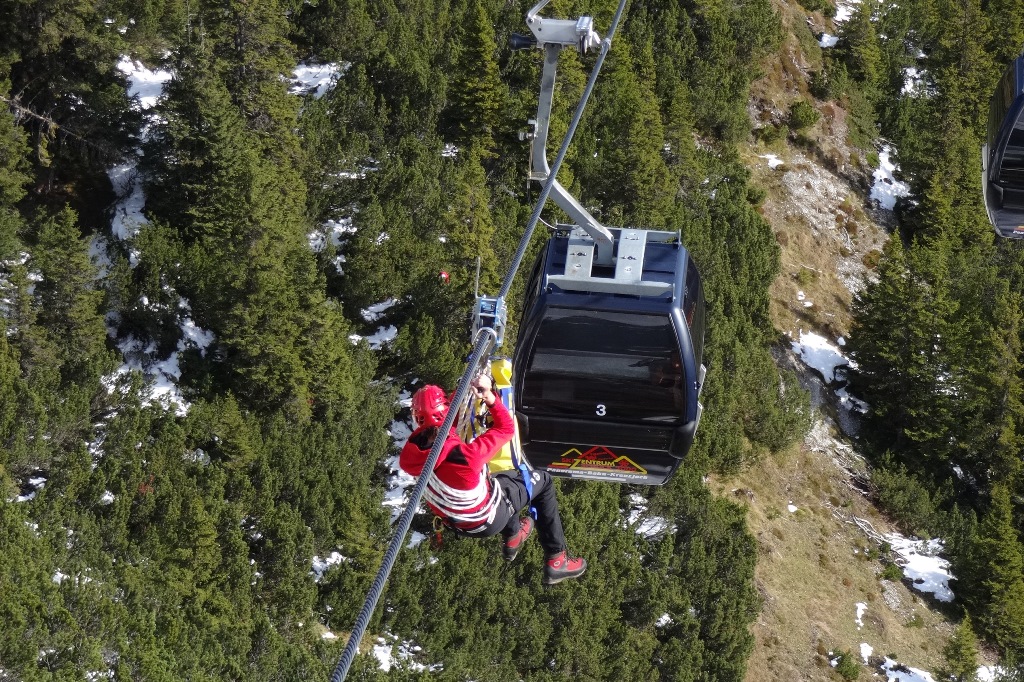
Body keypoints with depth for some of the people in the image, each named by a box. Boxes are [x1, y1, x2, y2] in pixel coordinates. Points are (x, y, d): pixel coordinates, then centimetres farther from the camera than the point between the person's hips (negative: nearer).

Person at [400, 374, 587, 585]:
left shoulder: (410, 455, -27)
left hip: (454, 521, 6)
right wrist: (489, 397, -23)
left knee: (501, 479, 33)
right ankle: (556, 561, 22)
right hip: (488, 520, -6)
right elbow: (506, 428, -24)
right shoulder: (464, 456, -42)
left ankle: (513, 536, 52)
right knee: (543, 480, 18)